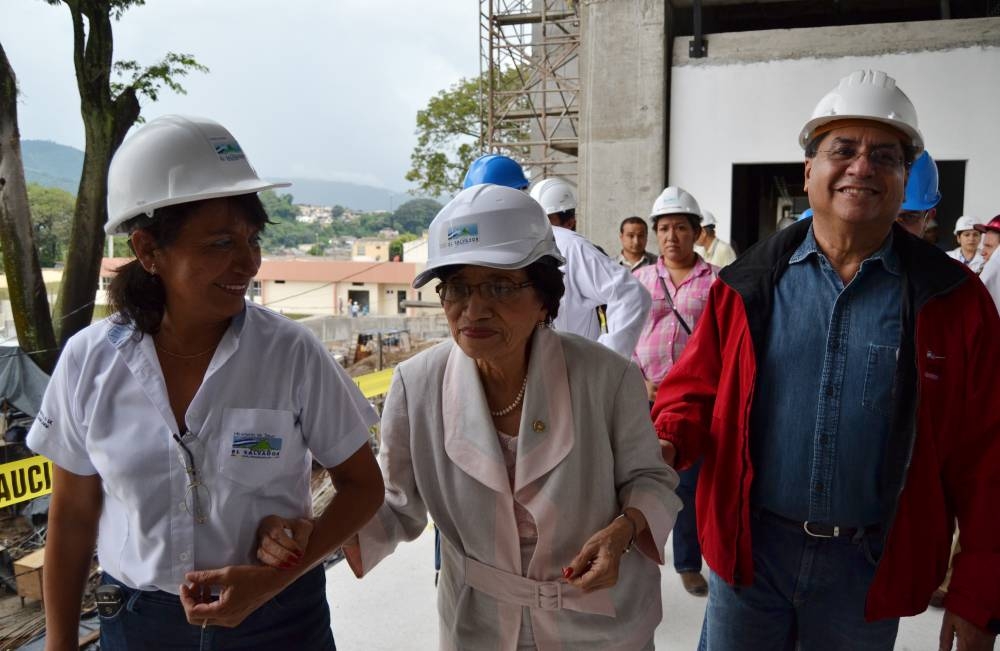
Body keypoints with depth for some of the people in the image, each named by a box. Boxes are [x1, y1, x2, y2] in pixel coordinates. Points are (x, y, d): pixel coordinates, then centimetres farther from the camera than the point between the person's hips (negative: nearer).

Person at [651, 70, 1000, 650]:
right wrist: (668, 442, -17)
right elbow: (697, 387, 4)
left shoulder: (953, 298, -3)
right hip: (749, 549, 0)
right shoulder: (748, 284, -2)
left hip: (870, 567, 0)